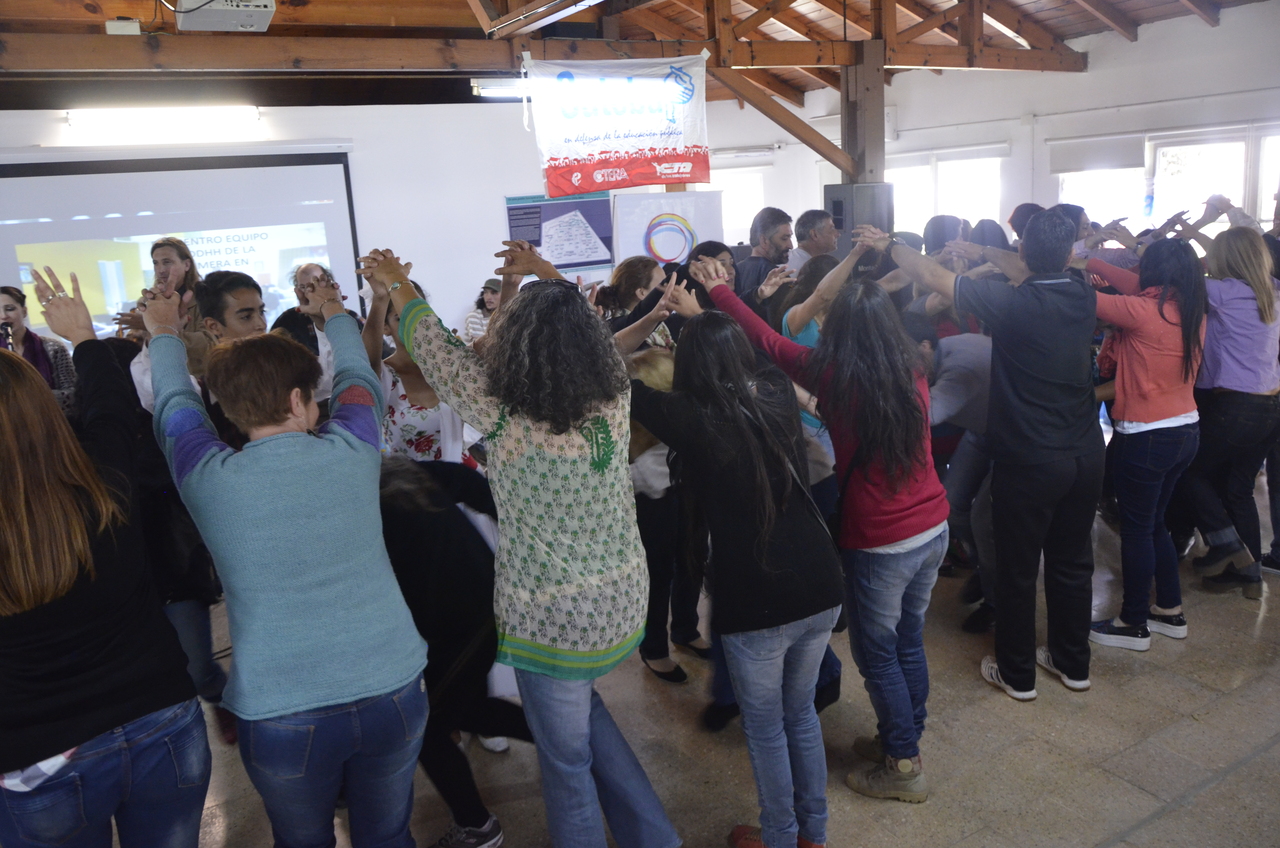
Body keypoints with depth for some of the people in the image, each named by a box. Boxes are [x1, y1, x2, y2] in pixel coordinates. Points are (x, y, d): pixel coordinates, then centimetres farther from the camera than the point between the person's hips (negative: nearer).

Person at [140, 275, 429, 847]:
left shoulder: (207, 478, -7)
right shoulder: (351, 452, -5)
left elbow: (174, 403, 15)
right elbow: (358, 380, 17)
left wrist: (164, 335, 34)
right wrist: (335, 315, 36)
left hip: (281, 715, -1)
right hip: (393, 691, 1)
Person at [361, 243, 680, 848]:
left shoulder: (505, 417, -23)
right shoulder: (614, 400, -12)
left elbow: (437, 350, -7)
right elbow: (578, 323, 9)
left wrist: (397, 286, 9)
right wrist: (546, 278, 20)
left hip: (553, 622, -6)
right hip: (626, 603, 6)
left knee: (567, 758, 15)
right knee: (579, 703, 31)